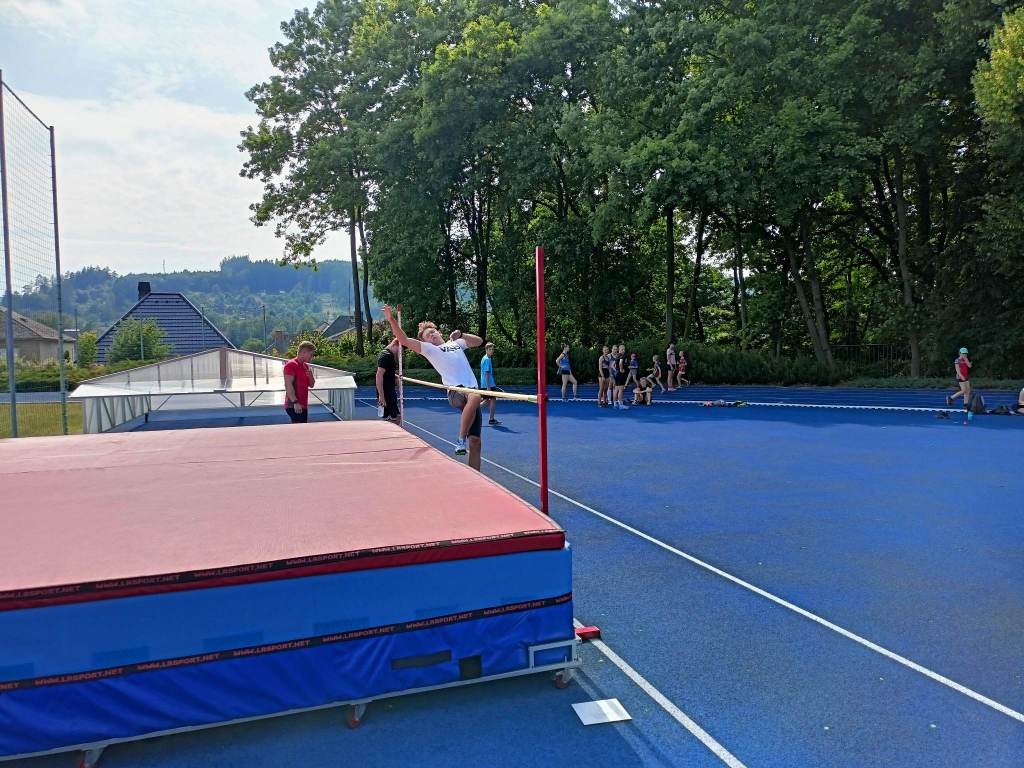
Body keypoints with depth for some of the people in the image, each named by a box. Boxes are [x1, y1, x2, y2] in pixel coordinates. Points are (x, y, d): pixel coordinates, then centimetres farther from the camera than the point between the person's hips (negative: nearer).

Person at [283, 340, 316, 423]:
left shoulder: (306, 366, 16)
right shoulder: (291, 364, -12)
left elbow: (311, 385, 20)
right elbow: (288, 385, -19)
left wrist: (311, 375, -1)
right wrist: (295, 402, -25)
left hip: (303, 405, 9)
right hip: (294, 406, -9)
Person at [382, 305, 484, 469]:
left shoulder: (456, 343, 27)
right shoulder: (429, 349, 14)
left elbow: (479, 341, 39)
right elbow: (404, 340, 3)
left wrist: (460, 335, 24)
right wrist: (392, 320, -8)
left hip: (472, 391, 5)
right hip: (456, 392, -5)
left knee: (475, 441, -2)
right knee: (475, 396, -40)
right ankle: (461, 440, -30)